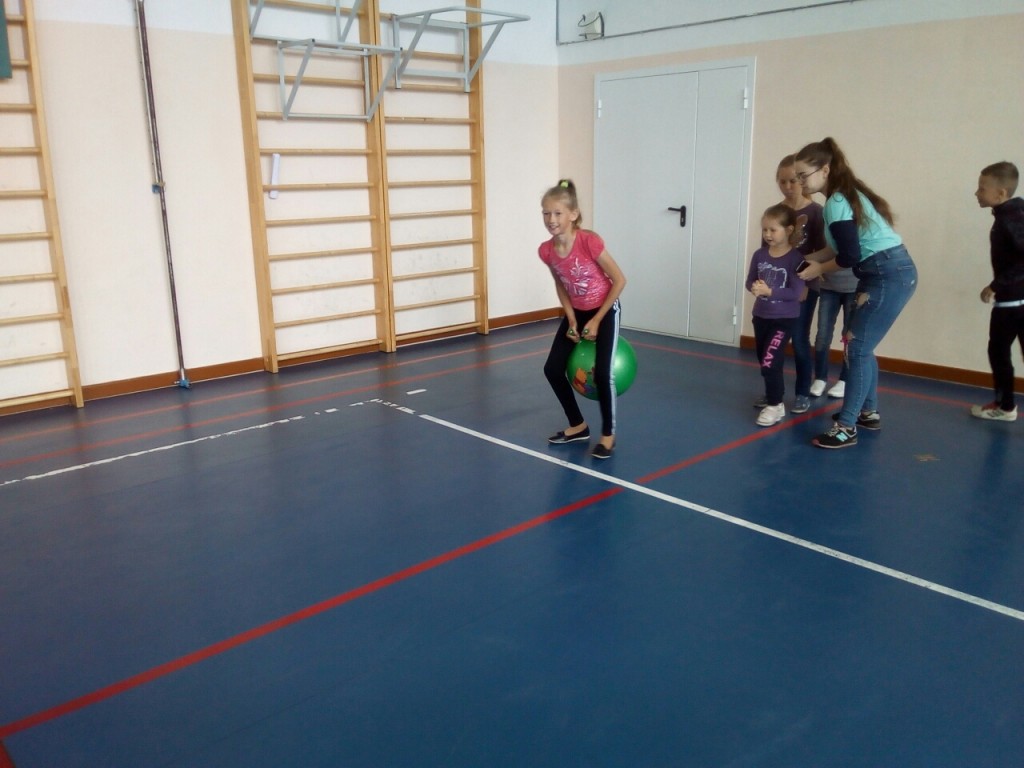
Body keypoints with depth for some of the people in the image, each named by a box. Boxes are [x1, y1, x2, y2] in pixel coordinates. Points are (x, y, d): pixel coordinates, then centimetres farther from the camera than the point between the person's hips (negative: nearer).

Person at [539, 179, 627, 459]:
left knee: (602, 373, -14)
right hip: (577, 312, 6)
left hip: (605, 310, -5)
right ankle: (578, 426, 20)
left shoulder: (589, 241, -28)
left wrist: (596, 321, -17)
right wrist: (572, 321, -4)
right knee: (553, 369, 0)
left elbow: (619, 280, -19)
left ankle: (608, 434, 8)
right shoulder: (546, 250, -13)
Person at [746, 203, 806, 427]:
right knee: (764, 363, 17)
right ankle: (773, 396, 38)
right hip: (761, 316, 6)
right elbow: (750, 281, 3)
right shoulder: (759, 255, -1)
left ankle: (775, 406, 2)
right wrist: (754, 288, -19)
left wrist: (769, 291, -28)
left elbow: (796, 292, -19)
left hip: (785, 320, -6)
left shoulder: (795, 258, -16)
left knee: (769, 362, -12)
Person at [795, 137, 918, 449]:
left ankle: (846, 428, -3)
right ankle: (868, 412, 28)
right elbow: (846, 247, 13)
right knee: (861, 345, 16)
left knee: (857, 348, -7)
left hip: (889, 276, -10)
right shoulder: (846, 194, 13)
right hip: (890, 273, 10)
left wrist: (819, 269, -2)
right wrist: (808, 260, 8)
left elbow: (849, 256, -18)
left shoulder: (836, 203, -15)